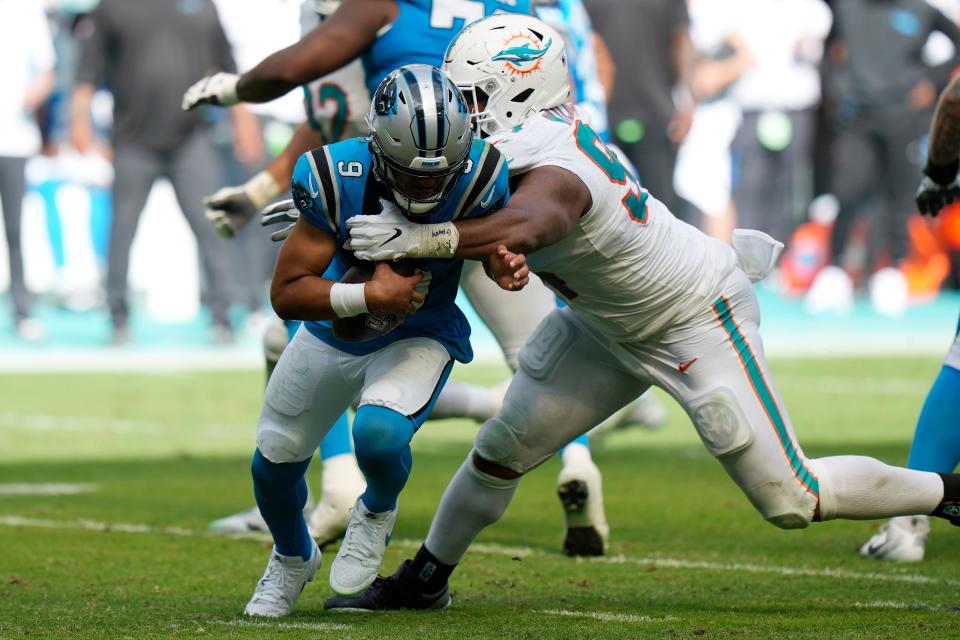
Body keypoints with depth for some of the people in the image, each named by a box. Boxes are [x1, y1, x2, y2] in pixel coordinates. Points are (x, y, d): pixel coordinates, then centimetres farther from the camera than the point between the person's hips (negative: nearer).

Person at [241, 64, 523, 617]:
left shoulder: (477, 178, -30)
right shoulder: (337, 180, -33)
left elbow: (492, 241, -6)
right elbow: (286, 294, -27)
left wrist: (505, 268, -29)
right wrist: (369, 297, -40)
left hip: (421, 335, -2)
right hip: (336, 326, 2)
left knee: (380, 434, -30)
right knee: (276, 457, 15)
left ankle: (378, 511, 9)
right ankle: (294, 557, 50)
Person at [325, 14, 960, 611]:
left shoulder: (554, 175, -36)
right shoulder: (533, 133, -10)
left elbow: (528, 226, -60)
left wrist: (421, 238, -69)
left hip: (699, 326, -9)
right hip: (611, 325, 9)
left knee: (791, 501, -3)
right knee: (503, 449, 8)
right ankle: (425, 580, 27)